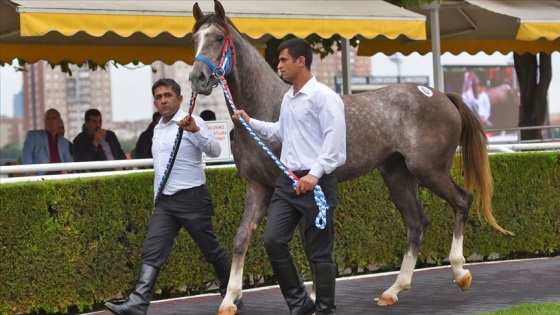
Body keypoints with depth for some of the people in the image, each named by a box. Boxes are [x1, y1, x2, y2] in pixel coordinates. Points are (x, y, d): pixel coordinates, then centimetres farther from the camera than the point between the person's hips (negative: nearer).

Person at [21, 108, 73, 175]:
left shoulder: (65, 142, 26)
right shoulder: (33, 135, 16)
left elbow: (69, 162, 20)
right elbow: (26, 153, 3)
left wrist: (66, 170, -5)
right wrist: (30, 172, -14)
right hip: (41, 177, -3)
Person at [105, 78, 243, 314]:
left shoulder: (191, 122, -7)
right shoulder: (157, 129, 16)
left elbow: (215, 151, -20)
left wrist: (195, 130, -36)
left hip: (191, 198, -6)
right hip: (164, 201, 6)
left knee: (211, 250, 5)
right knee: (152, 253, -7)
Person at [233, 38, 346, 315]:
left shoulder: (323, 96, -11)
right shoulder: (287, 98, 15)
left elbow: (334, 140, -19)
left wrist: (315, 174, -27)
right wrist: (250, 122, 25)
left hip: (316, 182, -8)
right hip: (287, 180, 8)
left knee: (319, 251, -1)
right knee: (273, 241, 1)